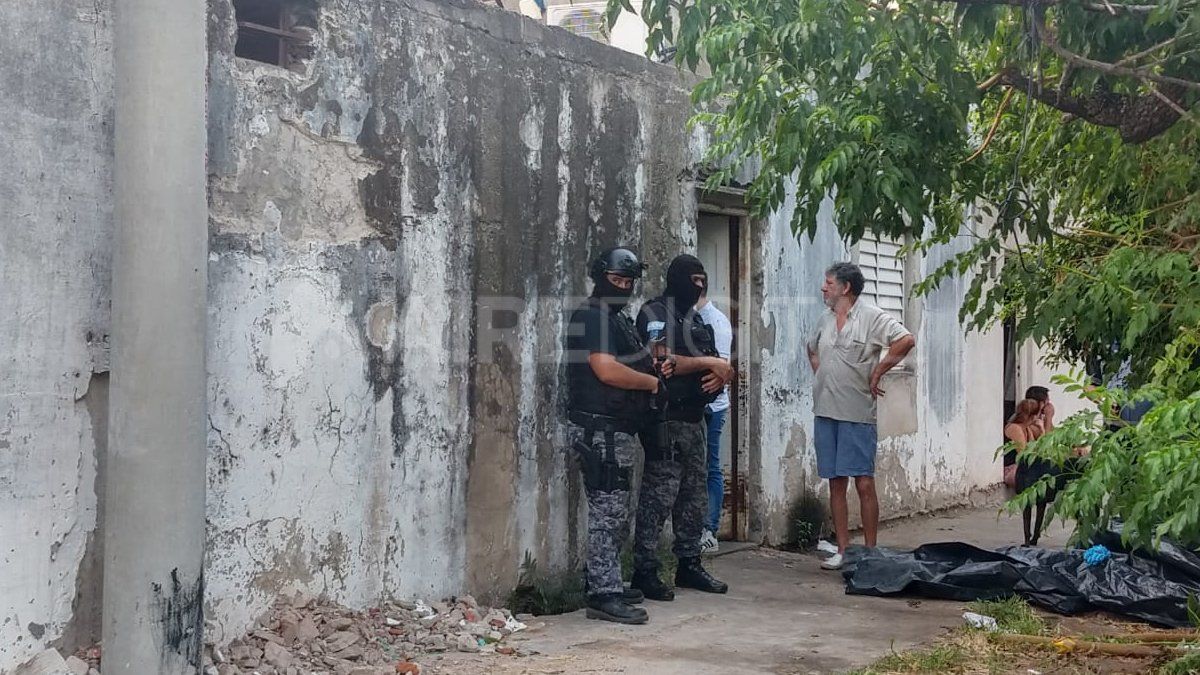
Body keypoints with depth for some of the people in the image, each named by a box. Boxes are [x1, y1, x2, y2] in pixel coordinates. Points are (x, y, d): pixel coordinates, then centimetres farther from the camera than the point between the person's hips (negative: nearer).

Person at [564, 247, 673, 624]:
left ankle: (605, 583, 23)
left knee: (614, 512, 15)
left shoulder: (619, 318, 20)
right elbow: (606, 370, -23)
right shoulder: (591, 317, -12)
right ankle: (604, 595, -8)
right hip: (600, 429, -10)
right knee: (609, 511, -10)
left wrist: (652, 368, 9)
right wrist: (652, 381, -9)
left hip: (620, 430, 10)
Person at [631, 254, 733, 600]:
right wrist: (708, 363, -13)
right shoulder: (655, 313, -6)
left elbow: (718, 364, 21)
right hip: (667, 419, -9)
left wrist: (721, 373, -4)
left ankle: (689, 563, 20)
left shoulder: (697, 320, 21)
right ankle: (644, 571, -5)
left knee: (695, 494, 11)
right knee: (659, 494, -9)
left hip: (693, 418, 9)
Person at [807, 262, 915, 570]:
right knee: (836, 483, 8)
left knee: (864, 483, -4)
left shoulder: (872, 317, -6)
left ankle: (869, 552, 2)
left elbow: (906, 340, -18)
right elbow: (812, 350, 33)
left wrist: (876, 373, -13)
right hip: (825, 412, 6)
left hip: (857, 414, -6)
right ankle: (842, 550, 13)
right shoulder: (826, 320, 14)